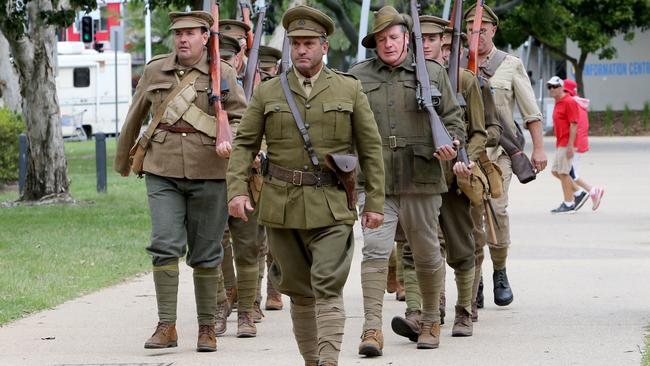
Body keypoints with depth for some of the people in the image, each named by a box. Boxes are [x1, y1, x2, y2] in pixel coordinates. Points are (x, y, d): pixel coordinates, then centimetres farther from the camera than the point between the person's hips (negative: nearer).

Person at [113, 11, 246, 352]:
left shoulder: (221, 74, 1)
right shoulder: (155, 71, 8)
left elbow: (240, 119, -1)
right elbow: (135, 117, 20)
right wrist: (122, 159, 29)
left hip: (208, 172, -1)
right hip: (163, 171, 1)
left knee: (205, 253, 5)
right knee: (165, 245, -11)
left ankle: (207, 327, 17)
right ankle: (166, 326, -7)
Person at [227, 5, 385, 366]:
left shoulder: (349, 90, 4)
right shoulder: (267, 92, 6)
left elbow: (371, 148, 5)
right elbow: (244, 144, 5)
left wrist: (375, 202, 0)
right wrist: (237, 190, -10)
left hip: (332, 209, -2)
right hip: (282, 208, 2)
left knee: (328, 287, -14)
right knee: (299, 291, 9)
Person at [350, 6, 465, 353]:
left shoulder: (433, 73, 7)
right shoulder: (358, 76, 8)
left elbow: (453, 118, 10)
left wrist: (450, 143, -10)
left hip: (421, 180, 1)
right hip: (375, 182, 0)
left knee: (426, 253, 11)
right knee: (375, 250, -12)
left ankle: (430, 321, 28)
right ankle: (372, 328, -13)